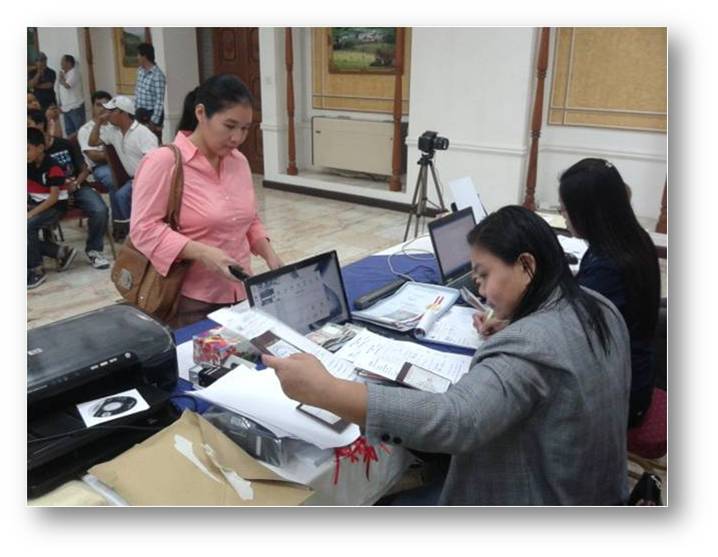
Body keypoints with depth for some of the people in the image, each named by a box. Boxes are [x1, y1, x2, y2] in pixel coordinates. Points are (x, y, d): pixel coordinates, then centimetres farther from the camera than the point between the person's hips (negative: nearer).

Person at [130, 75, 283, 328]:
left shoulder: (239, 161, 8)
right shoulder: (163, 162, -12)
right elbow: (144, 229, -16)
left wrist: (268, 254, 0)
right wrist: (202, 253, -26)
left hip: (240, 295, 6)